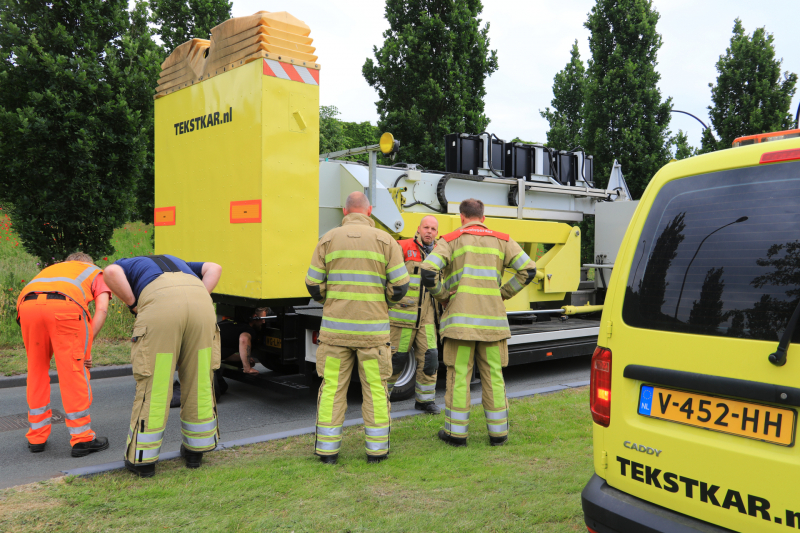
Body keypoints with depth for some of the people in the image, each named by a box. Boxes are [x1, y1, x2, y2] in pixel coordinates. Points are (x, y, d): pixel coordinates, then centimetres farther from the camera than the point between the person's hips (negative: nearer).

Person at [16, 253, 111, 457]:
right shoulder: (96, 273, 31)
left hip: (28, 304, 4)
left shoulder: (51, 269, 42)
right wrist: (86, 347, 10)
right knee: (75, 373, 5)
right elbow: (101, 309, 11)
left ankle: (36, 437, 26)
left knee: (37, 371, 19)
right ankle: (81, 439, 11)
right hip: (65, 305, -4)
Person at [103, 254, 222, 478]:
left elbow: (111, 272, 6)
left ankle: (142, 458, 17)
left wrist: (134, 306, 14)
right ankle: (195, 450, 27)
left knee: (153, 384, 6)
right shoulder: (177, 263, 43)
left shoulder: (126, 265, 32)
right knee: (199, 380, 15)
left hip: (160, 306, -3)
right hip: (200, 300, 3)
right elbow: (214, 268, 26)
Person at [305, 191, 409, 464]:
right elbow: (400, 287, -2)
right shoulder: (385, 240, 0)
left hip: (335, 328, 1)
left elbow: (314, 286, 3)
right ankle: (376, 448, 14)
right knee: (375, 389, 8)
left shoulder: (328, 240, 3)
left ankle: (327, 448, 14)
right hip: (373, 329, -1)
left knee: (332, 387, 8)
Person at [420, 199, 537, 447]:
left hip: (460, 318, -2)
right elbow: (528, 269, 3)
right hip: (493, 318, 2)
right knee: (493, 376, 9)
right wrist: (503, 293, 9)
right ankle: (498, 431, 16)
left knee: (459, 375, 4)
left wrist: (443, 296, 4)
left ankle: (456, 431, 10)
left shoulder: (450, 240, 2)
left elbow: (428, 271, -11)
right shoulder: (502, 240, 10)